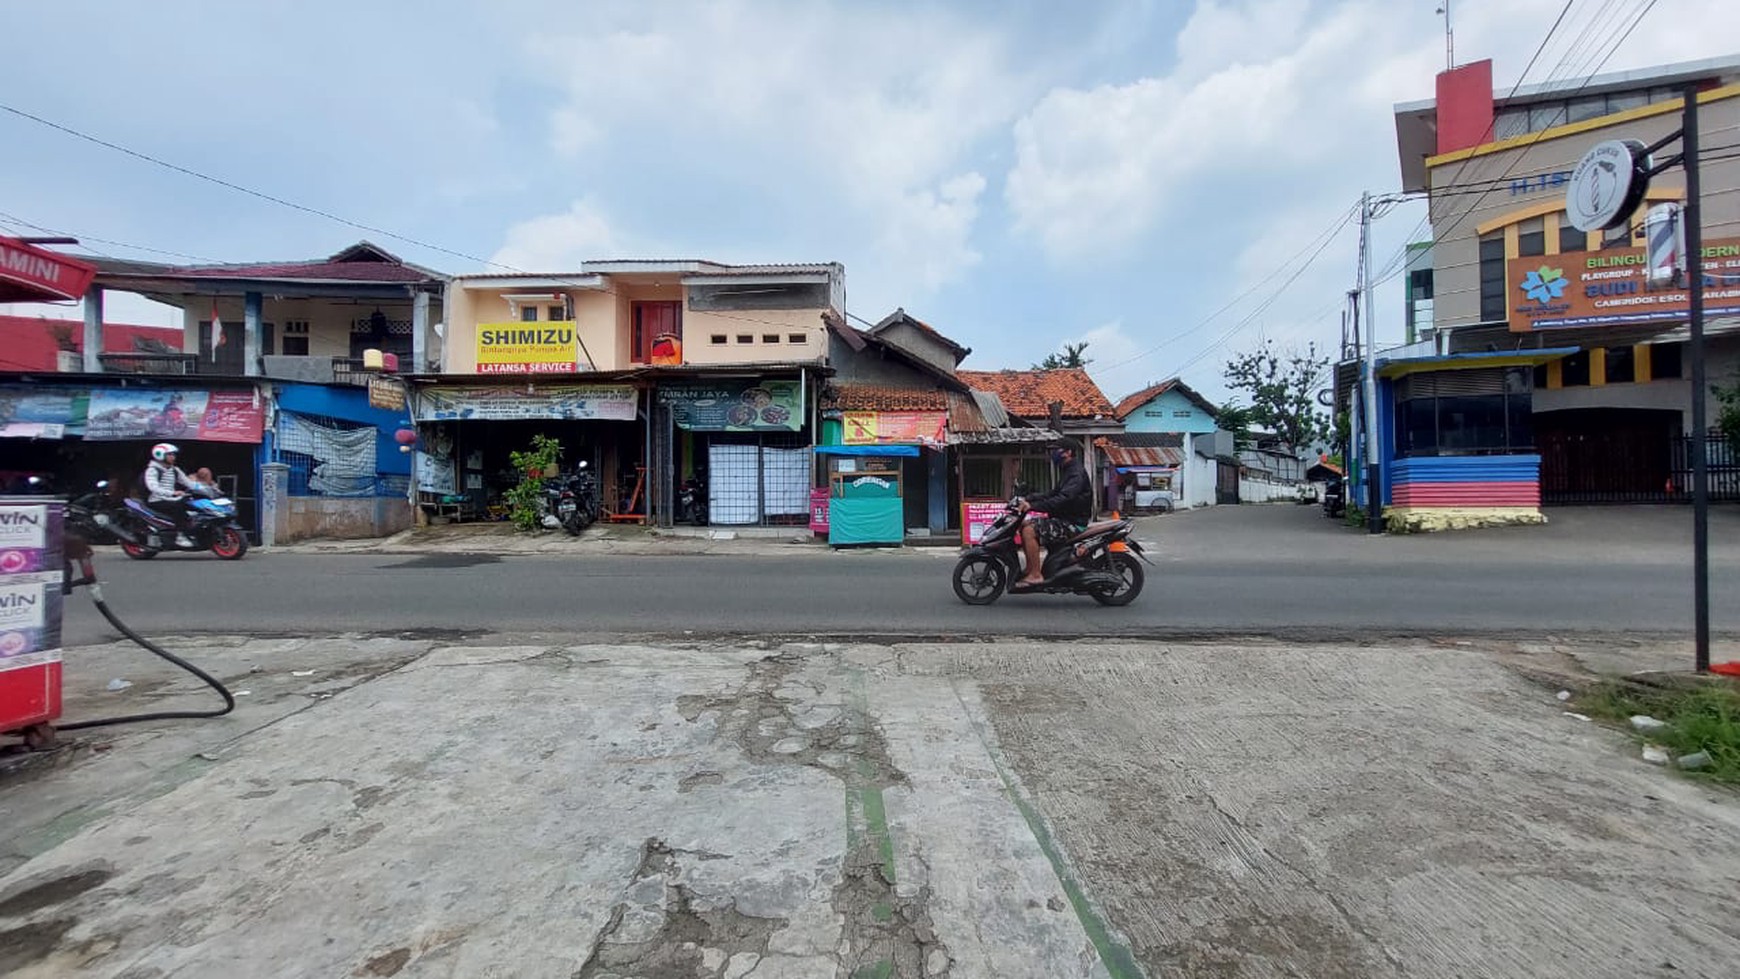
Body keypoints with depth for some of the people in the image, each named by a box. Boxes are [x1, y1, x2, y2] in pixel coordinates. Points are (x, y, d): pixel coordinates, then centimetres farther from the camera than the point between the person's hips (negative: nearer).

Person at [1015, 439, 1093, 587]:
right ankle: (1030, 568, 10)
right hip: (1065, 519, 10)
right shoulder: (1070, 471, 19)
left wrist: (1033, 506, -34)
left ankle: (1035, 575, -19)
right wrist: (1027, 500, 6)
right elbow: (1052, 494, 19)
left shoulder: (1077, 473, -15)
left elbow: (1063, 499, -29)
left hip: (1073, 523, -10)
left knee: (1029, 532, -23)